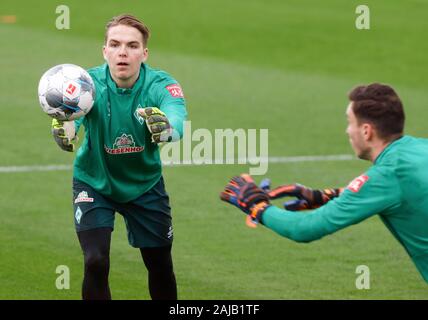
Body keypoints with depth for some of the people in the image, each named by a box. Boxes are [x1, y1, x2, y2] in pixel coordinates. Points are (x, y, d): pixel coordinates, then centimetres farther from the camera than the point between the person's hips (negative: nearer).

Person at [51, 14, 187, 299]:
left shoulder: (162, 86, -25)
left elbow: (179, 122, -45)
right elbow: (72, 114, -46)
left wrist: (166, 126, -69)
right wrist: (64, 128, -71)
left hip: (145, 184, 1)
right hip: (94, 183, -1)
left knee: (160, 266, 9)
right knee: (96, 263, -16)